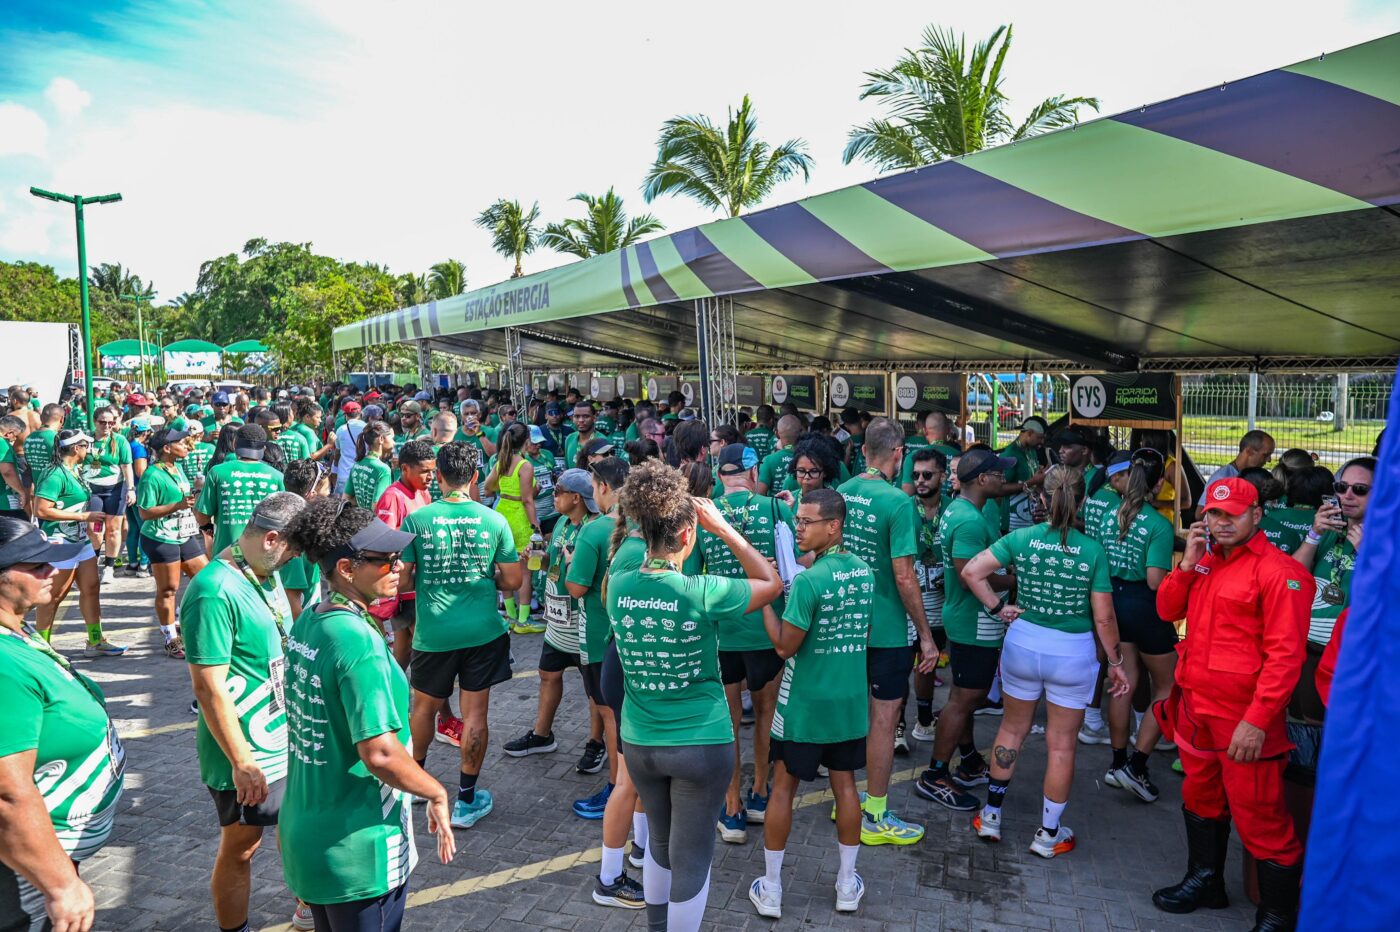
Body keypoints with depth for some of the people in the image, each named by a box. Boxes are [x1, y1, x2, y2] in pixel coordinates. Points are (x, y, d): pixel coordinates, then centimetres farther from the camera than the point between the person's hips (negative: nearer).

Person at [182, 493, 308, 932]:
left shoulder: (266, 572, 2)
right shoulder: (215, 592, -26)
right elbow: (209, 686, -25)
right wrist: (242, 761, -21)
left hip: (288, 738, 8)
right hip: (248, 753, -8)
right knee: (241, 848, 12)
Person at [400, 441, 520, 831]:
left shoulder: (416, 519, -8)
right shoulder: (493, 520, -7)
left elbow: (402, 581, -5)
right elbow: (513, 581, -3)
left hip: (433, 633, 1)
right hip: (483, 631, 0)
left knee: (424, 707, 22)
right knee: (475, 713, 7)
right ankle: (466, 800, 16)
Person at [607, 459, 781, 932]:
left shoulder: (618, 586, -9)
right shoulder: (703, 592, -22)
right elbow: (772, 582, -6)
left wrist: (654, 526, 7)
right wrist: (724, 529, -5)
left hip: (639, 742, 5)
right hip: (701, 744, -5)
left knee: (660, 840, 27)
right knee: (691, 857, 13)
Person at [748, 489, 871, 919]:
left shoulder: (808, 581, -22)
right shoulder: (864, 571, 0)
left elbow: (784, 646, -18)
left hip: (806, 703, -6)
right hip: (851, 699, 6)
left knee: (783, 787, 9)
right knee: (845, 784, 17)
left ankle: (770, 889, 20)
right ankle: (847, 884, 29)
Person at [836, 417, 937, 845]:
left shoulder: (840, 493, 0)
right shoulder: (897, 501, -20)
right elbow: (904, 576, -20)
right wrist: (926, 634, -11)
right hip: (888, 629, -7)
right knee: (884, 718, 6)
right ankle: (876, 817, 18)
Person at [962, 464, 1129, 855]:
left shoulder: (1021, 538, -9)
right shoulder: (1093, 551, -13)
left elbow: (971, 572, -12)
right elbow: (1103, 618, -9)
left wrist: (998, 608, -1)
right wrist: (1116, 662, 3)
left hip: (1023, 642, 2)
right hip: (1073, 652, -2)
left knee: (1012, 729, 20)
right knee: (1061, 743, 12)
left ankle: (990, 816, 30)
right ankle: (1048, 834, 26)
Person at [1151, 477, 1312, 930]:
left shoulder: (1278, 571, -15)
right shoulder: (1206, 562, 11)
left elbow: (1285, 655, -19)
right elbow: (1167, 610, 10)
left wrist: (1257, 721, -23)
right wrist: (1188, 562, -4)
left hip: (1243, 717, -8)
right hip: (1195, 706, 8)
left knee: (1258, 816, 1)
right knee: (1201, 799, 22)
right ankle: (1205, 883, 42)